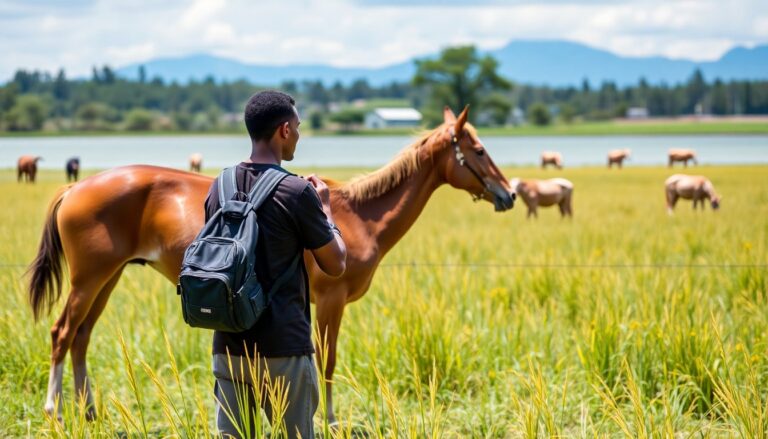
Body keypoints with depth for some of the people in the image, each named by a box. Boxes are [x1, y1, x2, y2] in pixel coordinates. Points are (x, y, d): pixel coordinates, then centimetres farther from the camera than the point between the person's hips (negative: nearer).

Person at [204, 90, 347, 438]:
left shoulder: (220, 188, 6)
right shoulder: (296, 191, -11)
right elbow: (336, 265, -3)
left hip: (229, 344, 6)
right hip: (282, 347, -5)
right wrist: (325, 208, 12)